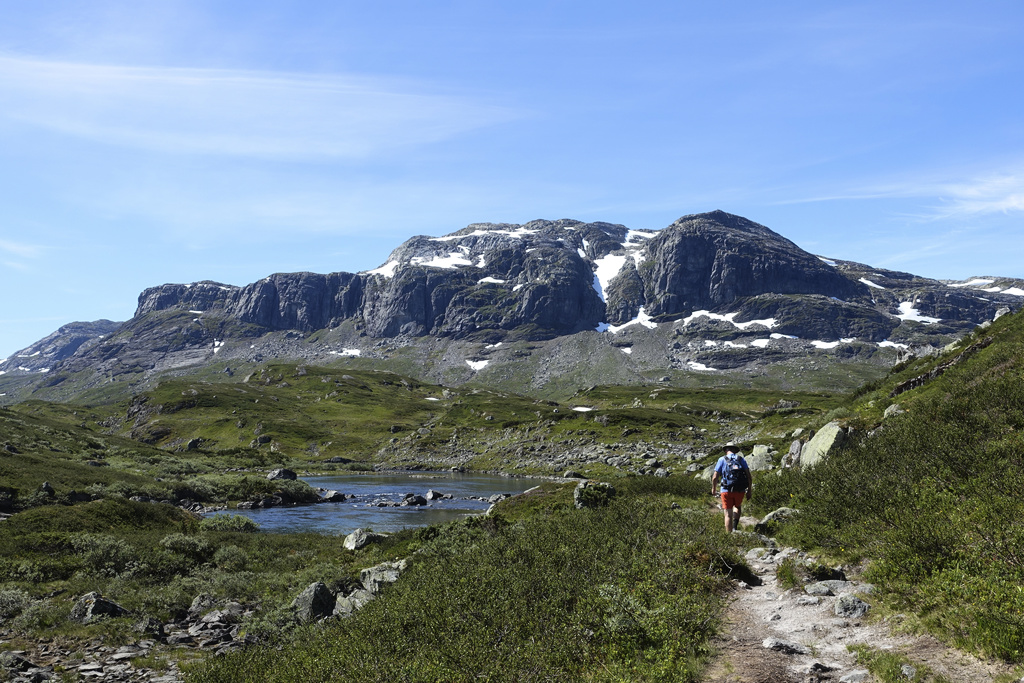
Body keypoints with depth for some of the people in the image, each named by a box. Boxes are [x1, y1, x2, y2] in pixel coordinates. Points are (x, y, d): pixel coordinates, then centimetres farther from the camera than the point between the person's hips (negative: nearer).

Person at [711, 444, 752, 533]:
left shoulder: (722, 460, 5)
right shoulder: (741, 459, 9)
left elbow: (715, 477, -1)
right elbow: (749, 476, 1)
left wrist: (713, 489, 15)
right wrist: (749, 491, 9)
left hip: (727, 490, -2)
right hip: (740, 491, 2)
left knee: (728, 514, 7)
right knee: (738, 507, 29)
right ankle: (735, 527, 10)